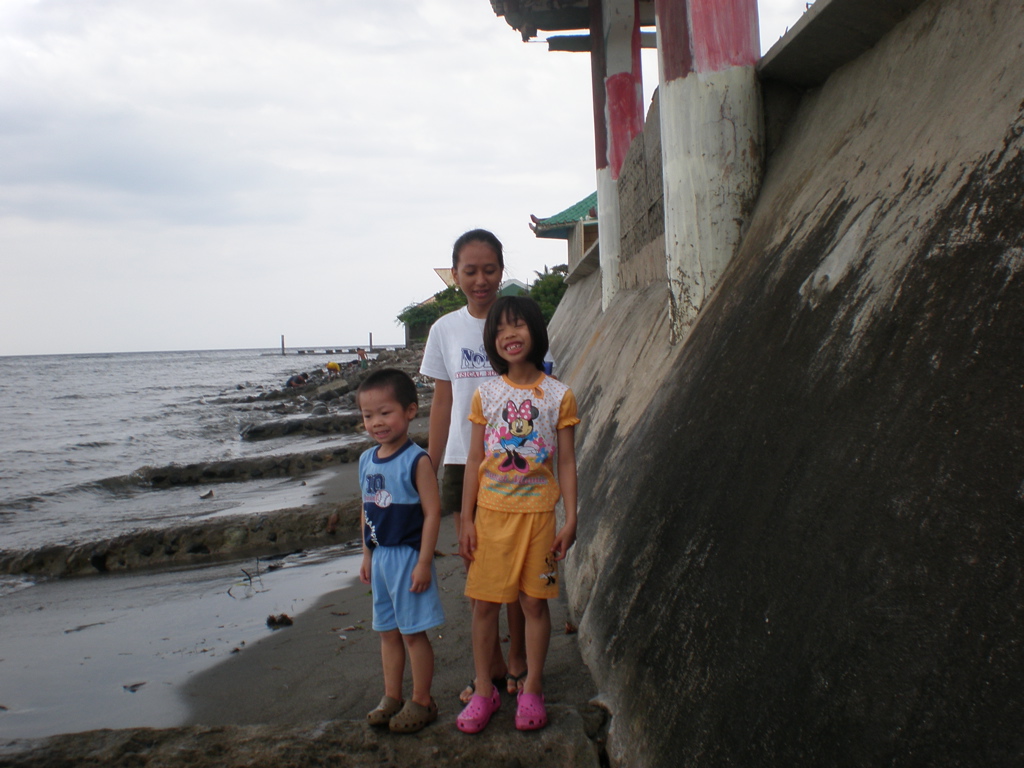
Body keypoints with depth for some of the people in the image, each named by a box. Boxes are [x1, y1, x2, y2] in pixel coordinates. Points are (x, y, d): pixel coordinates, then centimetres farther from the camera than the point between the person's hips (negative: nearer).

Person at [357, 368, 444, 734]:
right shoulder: (367, 460, 7)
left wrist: (424, 562, -18)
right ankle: (391, 697, 28)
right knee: (388, 631, 16)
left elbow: (432, 512, -16)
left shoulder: (416, 461, -15)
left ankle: (421, 701, 16)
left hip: (409, 556, -7)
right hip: (380, 557, 7)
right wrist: (367, 555, 16)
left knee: (413, 632, 2)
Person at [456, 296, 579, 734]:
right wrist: (466, 520, 1)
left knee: (534, 602, 7)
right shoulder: (486, 395, 1)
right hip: (491, 512, 1)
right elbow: (474, 460, 4)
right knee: (484, 603, 5)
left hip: (537, 512, -1)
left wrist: (570, 519, -3)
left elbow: (566, 463, 1)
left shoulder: (559, 396, -2)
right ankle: (484, 692, 20)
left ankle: (532, 690, 23)